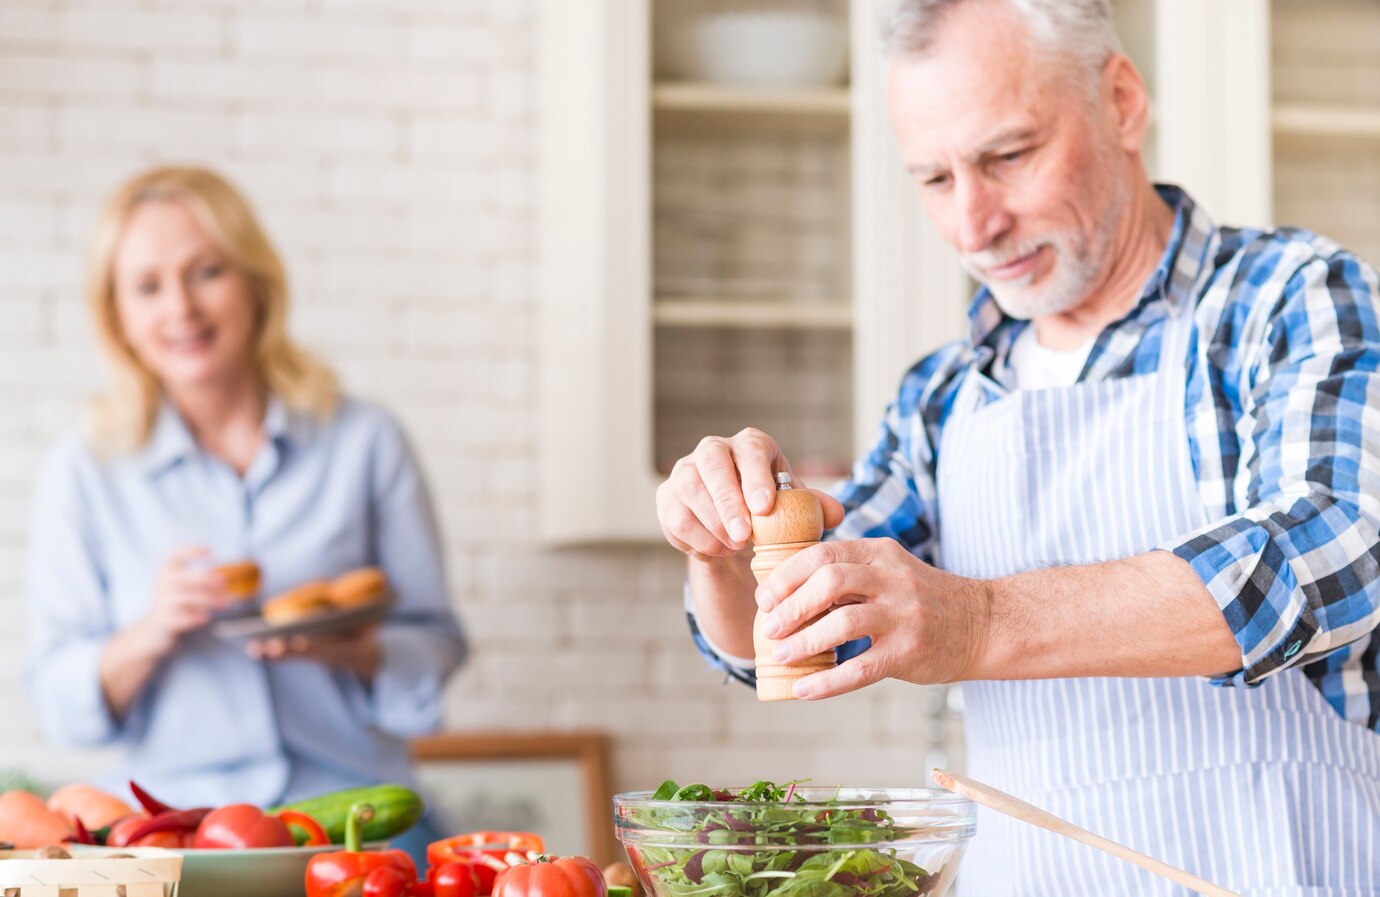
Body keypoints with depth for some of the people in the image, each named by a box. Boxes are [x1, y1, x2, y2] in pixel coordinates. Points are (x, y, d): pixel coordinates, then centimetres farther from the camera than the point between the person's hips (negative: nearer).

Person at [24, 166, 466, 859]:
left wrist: (357, 651, -12)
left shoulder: (364, 443, 7)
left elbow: (435, 642, 9)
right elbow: (57, 698, 6)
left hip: (354, 810, 0)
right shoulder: (83, 475, 7)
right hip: (176, 824, 0)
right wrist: (150, 636, -13)